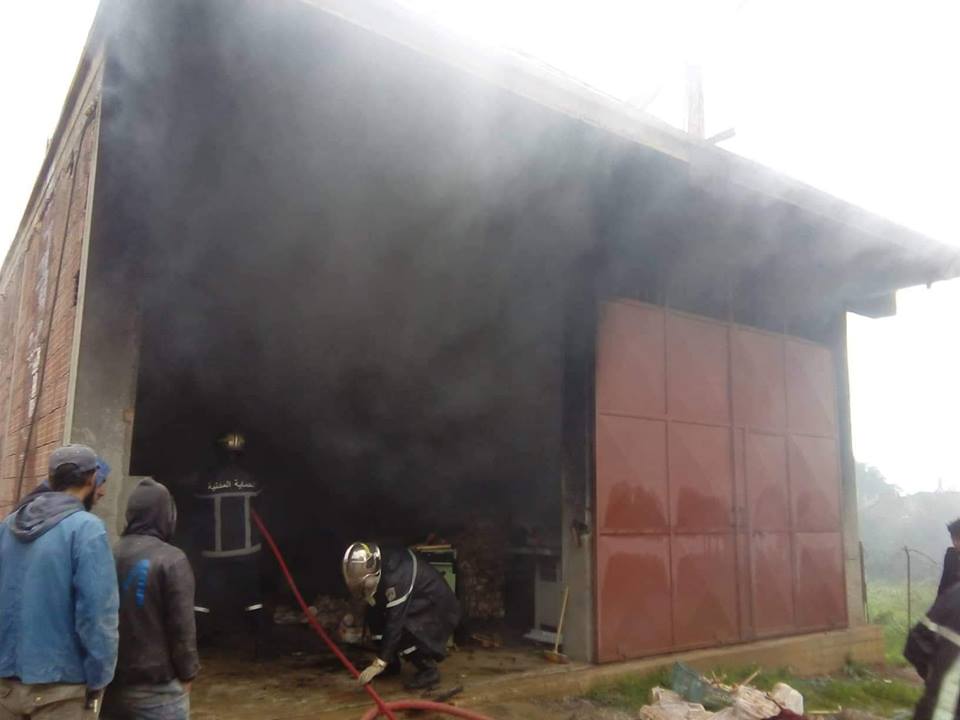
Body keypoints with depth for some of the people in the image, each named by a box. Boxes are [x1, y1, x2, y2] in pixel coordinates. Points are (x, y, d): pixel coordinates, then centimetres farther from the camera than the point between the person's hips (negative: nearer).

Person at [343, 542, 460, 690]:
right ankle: (392, 664, 11)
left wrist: (379, 664, -31)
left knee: (399, 631, -26)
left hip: (440, 609, -9)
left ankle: (429, 670, -8)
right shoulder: (383, 563, -8)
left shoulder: (397, 576, -34)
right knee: (375, 614, -3)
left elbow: (395, 622, -33)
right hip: (421, 604, 9)